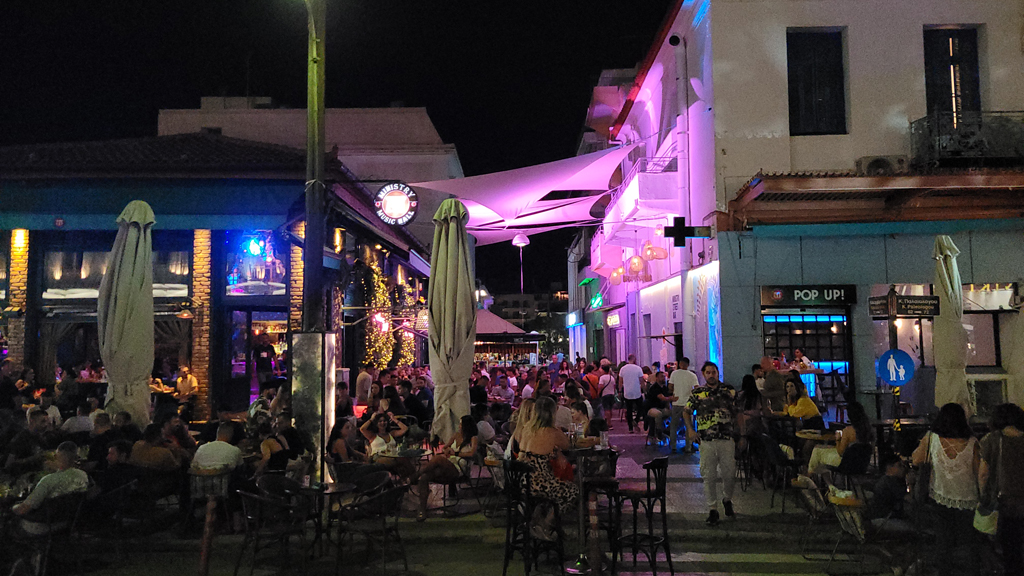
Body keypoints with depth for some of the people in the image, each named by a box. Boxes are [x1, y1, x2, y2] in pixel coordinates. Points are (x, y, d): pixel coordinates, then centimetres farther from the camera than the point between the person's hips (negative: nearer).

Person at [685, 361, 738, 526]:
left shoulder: (729, 390, 6)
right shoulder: (697, 392, 4)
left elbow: (737, 413, 11)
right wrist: (690, 429, -3)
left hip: (727, 439, 1)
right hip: (706, 440, -1)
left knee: (729, 473, 7)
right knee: (709, 476, 2)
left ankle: (727, 500, 34)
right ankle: (712, 509, 11)